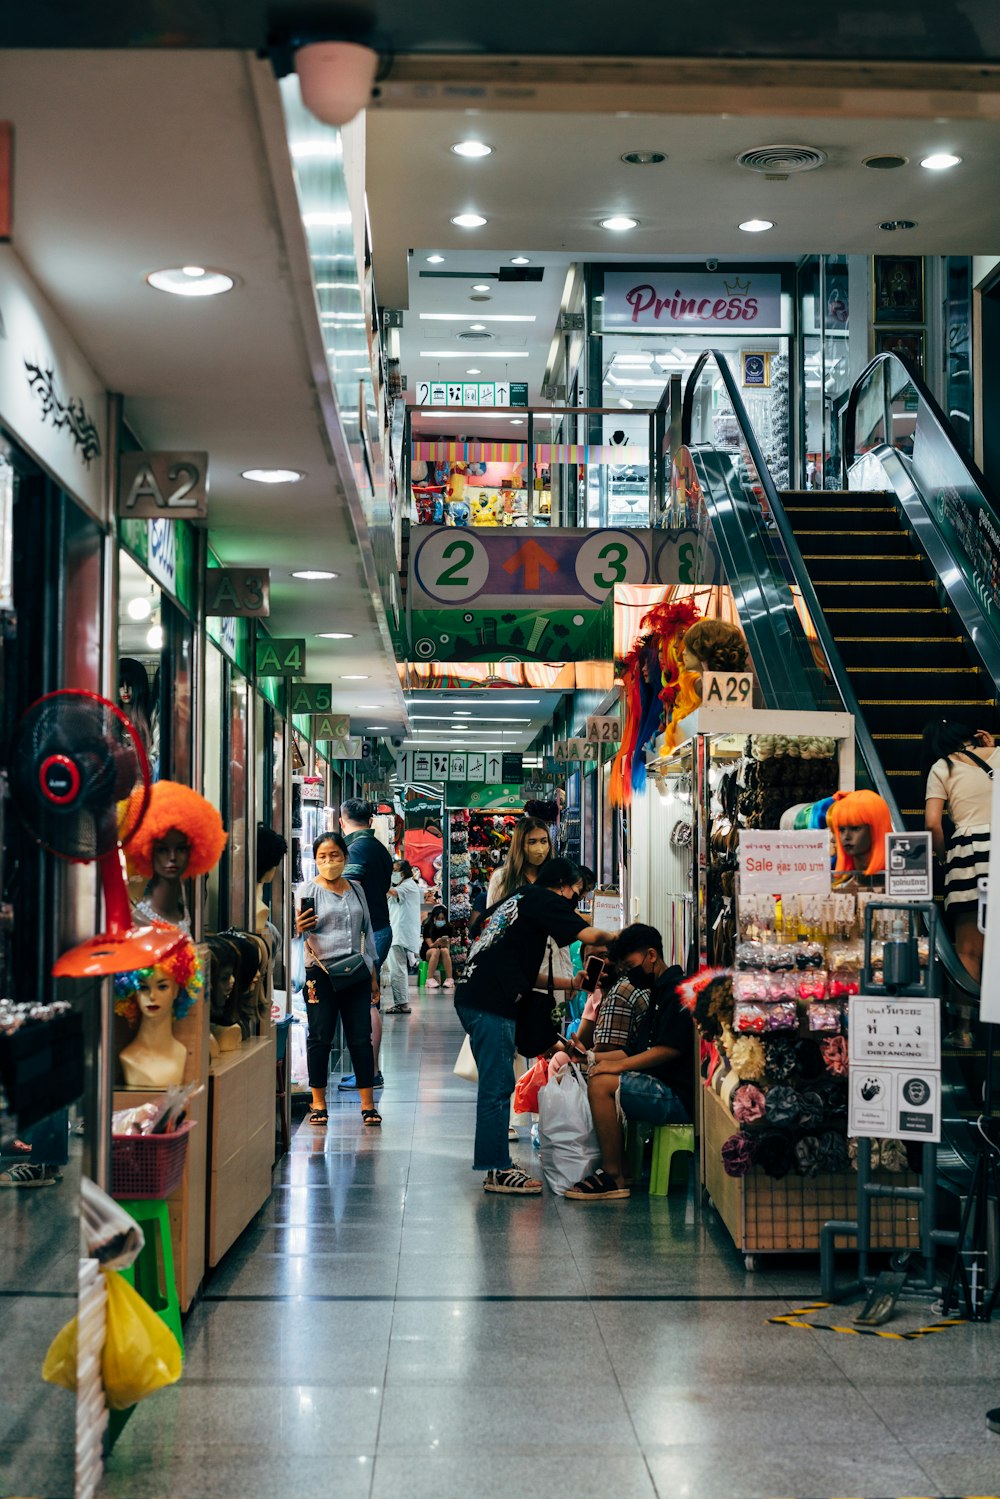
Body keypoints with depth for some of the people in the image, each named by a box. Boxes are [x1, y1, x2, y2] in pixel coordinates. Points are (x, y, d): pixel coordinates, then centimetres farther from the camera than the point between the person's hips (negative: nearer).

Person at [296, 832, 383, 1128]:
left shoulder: (356, 889, 14)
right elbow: (299, 930, -9)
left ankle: (368, 1104, 6)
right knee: (320, 1039, 0)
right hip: (321, 973, -4)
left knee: (361, 1038, 2)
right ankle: (319, 1104, 10)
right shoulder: (309, 890, 1)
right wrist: (298, 928, -34)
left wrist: (373, 975, 18)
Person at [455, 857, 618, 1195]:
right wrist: (617, 937, 9)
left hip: (473, 996, 10)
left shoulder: (519, 898, 26)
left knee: (496, 1085, 14)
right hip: (490, 1003, -10)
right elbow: (588, 935, -11)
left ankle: (496, 1165, 18)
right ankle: (496, 1171, -5)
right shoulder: (544, 899, -1)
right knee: (497, 1085, -7)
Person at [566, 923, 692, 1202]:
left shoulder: (678, 989, -10)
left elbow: (670, 1049, -21)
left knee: (601, 1084, -22)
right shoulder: (659, 994, 22)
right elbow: (634, 1052, 22)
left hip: (680, 1096, -11)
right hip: (664, 1089, 11)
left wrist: (618, 1066, -18)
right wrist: (592, 1057, 10)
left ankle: (614, 1178, -17)